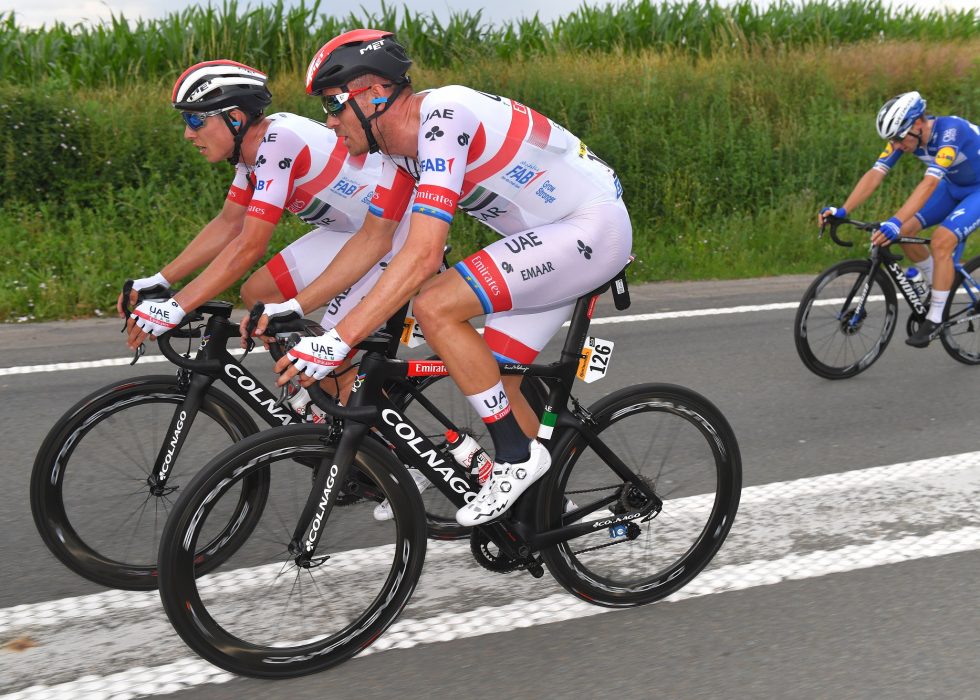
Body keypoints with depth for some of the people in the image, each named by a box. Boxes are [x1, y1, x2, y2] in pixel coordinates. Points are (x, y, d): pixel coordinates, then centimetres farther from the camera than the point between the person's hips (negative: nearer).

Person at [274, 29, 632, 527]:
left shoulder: (443, 120, -25)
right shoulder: (402, 140, 3)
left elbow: (422, 255, -34)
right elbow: (370, 240, 11)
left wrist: (337, 341, -35)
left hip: (594, 228, -10)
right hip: (553, 238, 10)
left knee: (434, 308, -21)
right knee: (492, 383, 8)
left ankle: (519, 456, -8)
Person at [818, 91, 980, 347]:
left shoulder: (950, 131, -35)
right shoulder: (905, 135, -15)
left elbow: (929, 183, -47)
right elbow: (875, 174, -21)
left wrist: (895, 222, -56)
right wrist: (842, 210, -33)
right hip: (954, 187, 7)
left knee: (942, 241, -26)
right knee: (906, 230, -9)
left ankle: (934, 319, -15)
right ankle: (938, 287, 13)